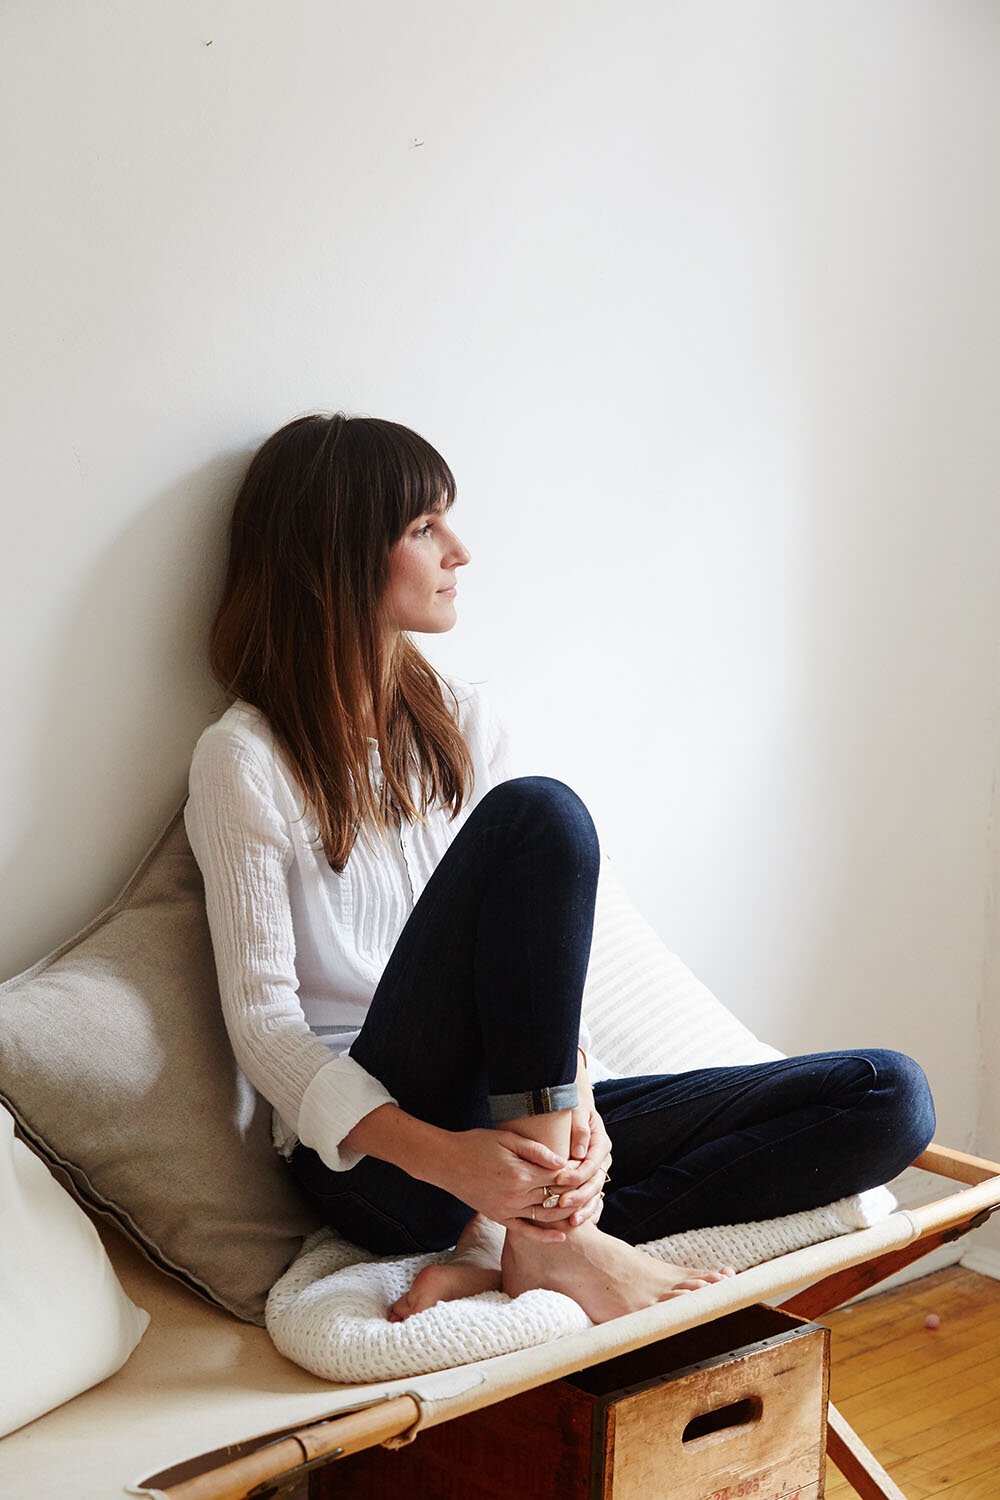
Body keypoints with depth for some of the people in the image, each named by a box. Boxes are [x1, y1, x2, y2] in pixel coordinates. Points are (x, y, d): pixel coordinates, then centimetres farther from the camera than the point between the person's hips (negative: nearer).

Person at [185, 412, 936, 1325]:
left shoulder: (462, 725, 13)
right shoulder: (246, 761, -4)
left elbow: (531, 939, 7)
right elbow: (263, 1023, -10)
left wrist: (574, 1105, -13)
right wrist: (443, 1155, -25)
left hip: (520, 1116, 7)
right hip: (372, 1149, -6)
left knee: (890, 1099, -9)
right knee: (540, 814, -29)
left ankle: (510, 1241, -19)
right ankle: (547, 1242, -23)